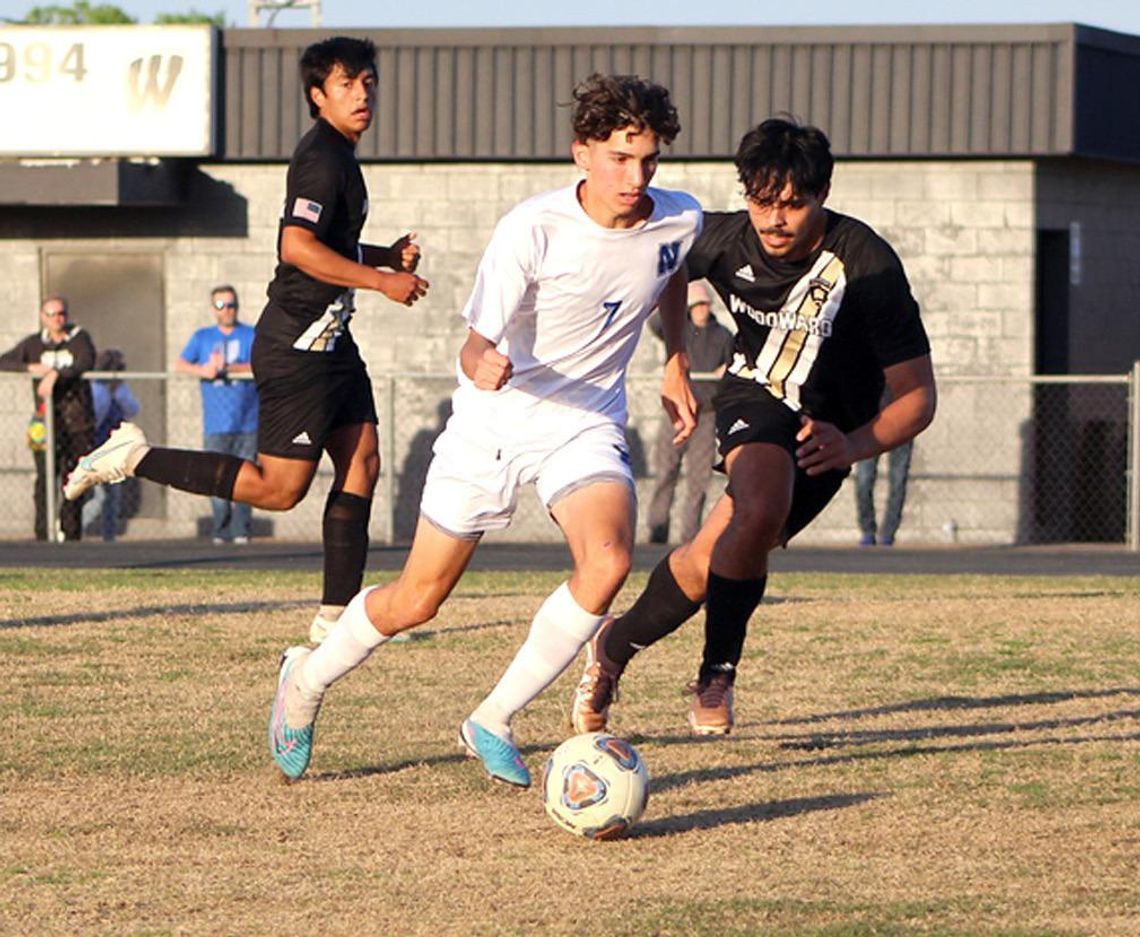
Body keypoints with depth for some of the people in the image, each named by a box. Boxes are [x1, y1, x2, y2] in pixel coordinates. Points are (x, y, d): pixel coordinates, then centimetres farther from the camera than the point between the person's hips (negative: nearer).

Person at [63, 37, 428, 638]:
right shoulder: (322, 158, -16)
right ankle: (135, 458, 0)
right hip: (296, 345, -10)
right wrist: (381, 280, -22)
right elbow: (297, 246, -27)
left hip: (329, 340, 10)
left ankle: (336, 617, 6)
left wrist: (386, 256, 16)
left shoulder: (338, 157, 17)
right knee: (278, 488, -7)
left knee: (361, 463, 5)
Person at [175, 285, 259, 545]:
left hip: (247, 423, -1)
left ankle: (241, 530, -2)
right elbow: (180, 364, 5)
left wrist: (226, 368, -15)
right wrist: (203, 370, -15)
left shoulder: (252, 336, 9)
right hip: (215, 424, 1)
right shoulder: (202, 337, 16)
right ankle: (221, 530, -1)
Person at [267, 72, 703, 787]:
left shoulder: (680, 221, -8)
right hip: (494, 421, -3)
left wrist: (677, 365, 16)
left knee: (609, 561, -27)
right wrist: (483, 365, -45)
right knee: (416, 601, 5)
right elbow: (476, 345, -23)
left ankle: (493, 723, -10)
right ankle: (307, 681, 36)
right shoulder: (533, 229, -23)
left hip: (586, 422, 3)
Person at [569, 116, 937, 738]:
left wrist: (853, 446, -38)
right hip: (754, 396, 1)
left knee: (710, 560, -12)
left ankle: (615, 646, 14)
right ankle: (716, 676, -16)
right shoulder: (722, 241, -17)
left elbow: (917, 395, -23)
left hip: (827, 428, -1)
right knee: (761, 512, -31)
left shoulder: (866, 264, -25)